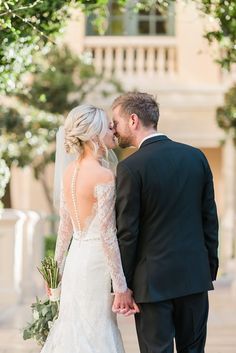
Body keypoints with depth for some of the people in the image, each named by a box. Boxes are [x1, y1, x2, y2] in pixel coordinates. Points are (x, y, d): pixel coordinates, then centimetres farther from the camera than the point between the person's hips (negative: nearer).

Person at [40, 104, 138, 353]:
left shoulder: (70, 171, 6)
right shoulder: (104, 176, -16)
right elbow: (107, 235, -17)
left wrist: (58, 267, 21)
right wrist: (121, 287, -13)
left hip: (74, 260, 8)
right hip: (96, 262, -8)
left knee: (74, 332, 14)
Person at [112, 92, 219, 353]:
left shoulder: (130, 168, -12)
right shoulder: (196, 157, 4)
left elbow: (127, 232, -11)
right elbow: (210, 218, 8)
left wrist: (123, 285, -4)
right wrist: (211, 268, 16)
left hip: (153, 281, -5)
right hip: (194, 274, 5)